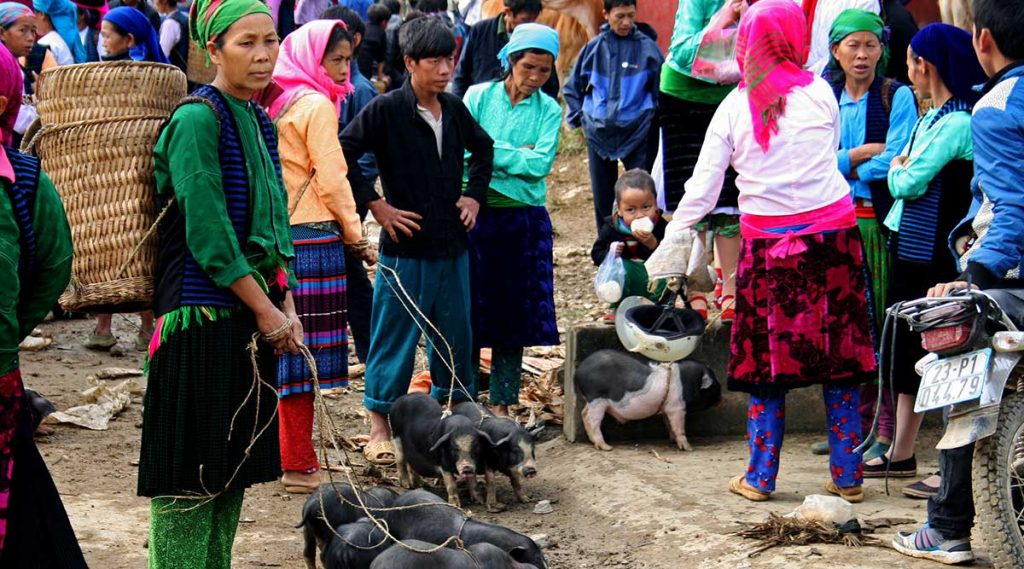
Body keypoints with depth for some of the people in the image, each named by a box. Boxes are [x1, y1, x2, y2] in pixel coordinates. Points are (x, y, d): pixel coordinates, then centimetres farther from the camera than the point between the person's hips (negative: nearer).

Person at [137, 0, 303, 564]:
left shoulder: (260, 123, 14)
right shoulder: (197, 119, -12)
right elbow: (207, 233, -17)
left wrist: (286, 306, 5)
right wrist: (267, 312, -13)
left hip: (253, 319, 9)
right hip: (202, 312, -9)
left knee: (233, 468, 12)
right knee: (191, 473, -4)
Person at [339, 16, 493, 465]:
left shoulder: (454, 109, 6)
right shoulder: (386, 110, -12)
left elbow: (482, 148, 25)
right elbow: (343, 154, -16)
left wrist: (474, 194, 13)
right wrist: (375, 205, -14)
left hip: (452, 244, 6)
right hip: (406, 246, -6)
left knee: (455, 332, 14)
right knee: (395, 335, 1)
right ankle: (380, 425, 10)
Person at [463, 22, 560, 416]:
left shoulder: (549, 110, 5)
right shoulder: (478, 97, 1)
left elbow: (542, 164, -8)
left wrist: (492, 152, -10)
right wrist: (518, 157, -11)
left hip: (526, 222, 1)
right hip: (477, 216, -1)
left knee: (515, 312, 5)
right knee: (471, 309, 2)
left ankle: (502, 403, 15)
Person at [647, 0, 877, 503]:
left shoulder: (735, 107, -1)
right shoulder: (820, 93, 0)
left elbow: (703, 186, 0)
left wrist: (671, 242, 9)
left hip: (768, 243, 0)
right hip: (831, 233, 0)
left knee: (768, 361, 8)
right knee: (838, 359, 7)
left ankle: (760, 478, 11)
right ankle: (847, 476, 12)